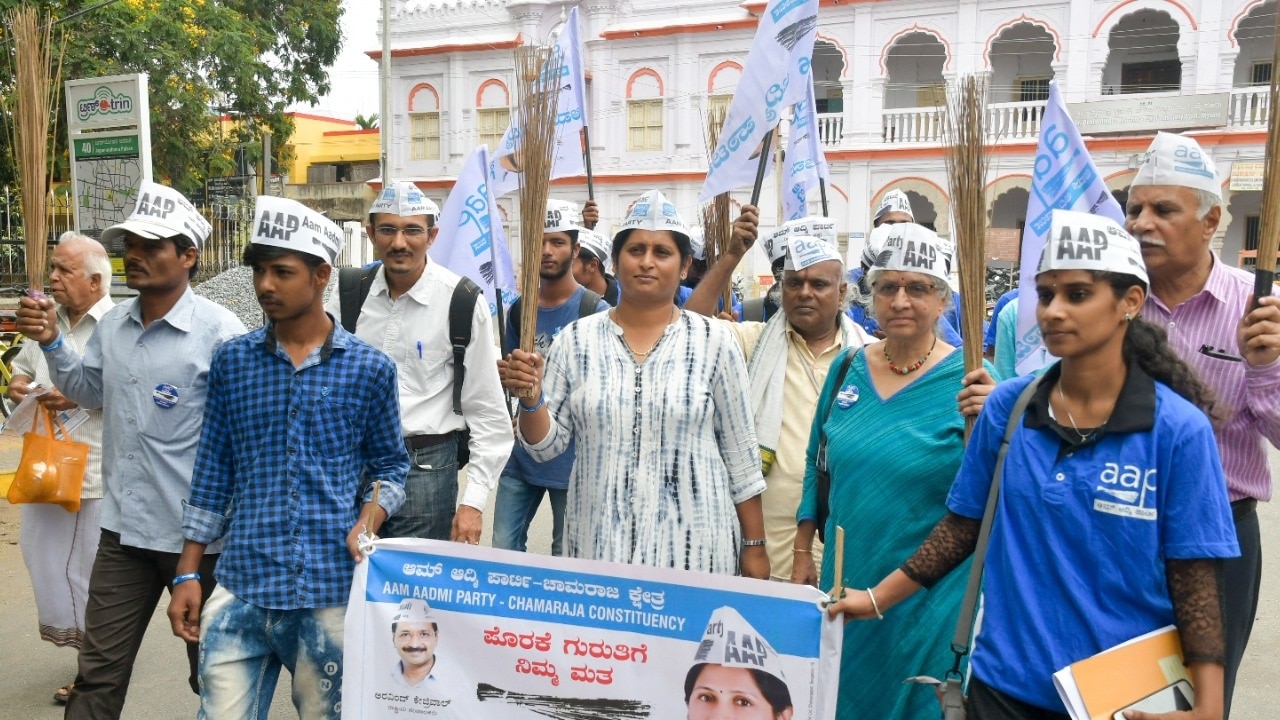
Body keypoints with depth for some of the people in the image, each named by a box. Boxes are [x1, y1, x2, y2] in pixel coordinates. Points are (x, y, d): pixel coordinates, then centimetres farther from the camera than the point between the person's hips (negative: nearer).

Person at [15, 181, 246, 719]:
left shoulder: (219, 331, -16)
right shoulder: (112, 325, 5)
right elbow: (89, 391, 23)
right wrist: (51, 342, 7)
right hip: (124, 529, 6)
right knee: (98, 674, 13)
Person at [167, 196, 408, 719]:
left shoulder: (369, 368, -1)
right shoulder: (232, 361, 3)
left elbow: (390, 464, 8)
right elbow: (213, 471, 7)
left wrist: (369, 522, -12)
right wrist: (187, 574, 7)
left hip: (333, 590, -1)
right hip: (241, 586, 1)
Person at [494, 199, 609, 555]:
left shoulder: (595, 311, -9)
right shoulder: (518, 309, 7)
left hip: (572, 457, -4)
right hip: (521, 454, 5)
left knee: (566, 558, 9)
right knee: (503, 549, 8)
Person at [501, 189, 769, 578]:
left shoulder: (714, 342, -3)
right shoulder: (576, 339, 1)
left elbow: (741, 453, 1)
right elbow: (546, 446, 3)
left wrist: (755, 545, 2)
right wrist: (532, 399, -16)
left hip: (692, 546, -1)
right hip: (598, 542, 2)